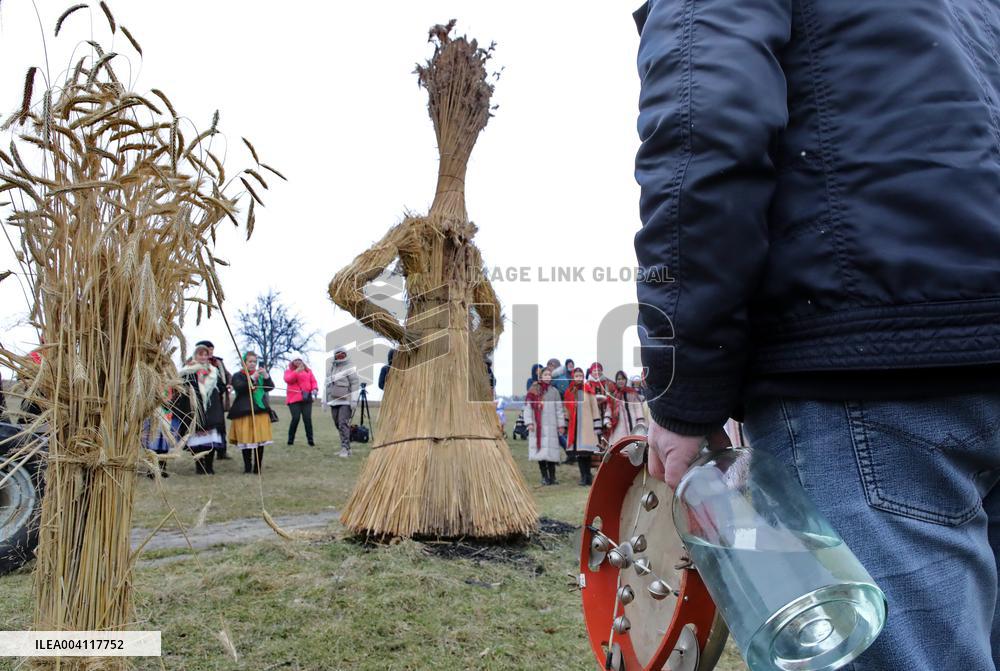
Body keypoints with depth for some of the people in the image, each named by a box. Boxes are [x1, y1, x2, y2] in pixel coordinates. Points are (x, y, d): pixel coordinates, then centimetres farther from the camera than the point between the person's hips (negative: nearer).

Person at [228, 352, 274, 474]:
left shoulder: (260, 375, 16)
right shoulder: (238, 376, 2)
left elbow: (270, 387, 5)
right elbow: (238, 388, -16)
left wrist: (266, 375, -11)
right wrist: (252, 378, -21)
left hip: (261, 411, 4)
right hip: (244, 412, -3)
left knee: (261, 439, 1)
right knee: (246, 440, -2)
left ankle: (258, 467, 10)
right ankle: (247, 467, 10)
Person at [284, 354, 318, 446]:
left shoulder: (308, 371, 17)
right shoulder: (288, 371, 11)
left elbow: (313, 381, 10)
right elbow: (288, 380, -9)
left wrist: (315, 389, -11)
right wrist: (297, 371, -19)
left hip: (306, 398, 2)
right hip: (294, 398, -2)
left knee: (307, 418, -8)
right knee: (295, 418, -13)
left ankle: (310, 440, -3)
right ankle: (290, 440, 3)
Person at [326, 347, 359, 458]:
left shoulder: (349, 368, -6)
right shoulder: (331, 369, 14)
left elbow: (355, 384, -10)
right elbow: (327, 385, 20)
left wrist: (354, 401, -16)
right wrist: (325, 401, 18)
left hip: (345, 402, -7)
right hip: (334, 402, 7)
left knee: (343, 424, -15)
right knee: (338, 424, 9)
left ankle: (345, 448, -14)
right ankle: (346, 447, 18)